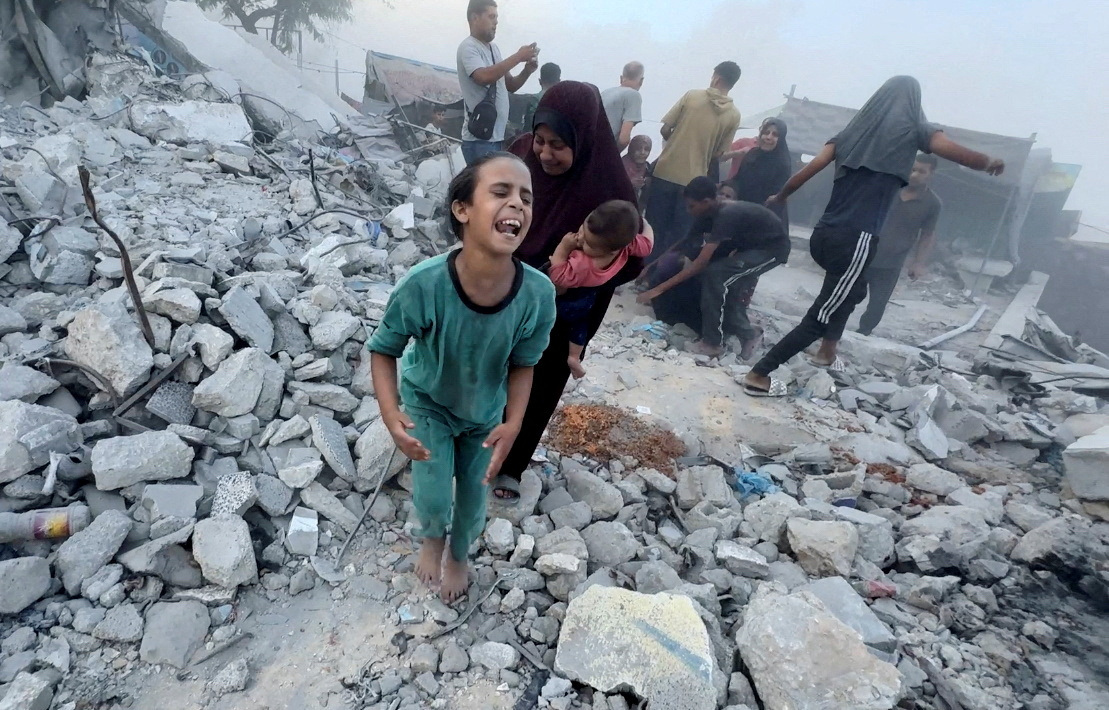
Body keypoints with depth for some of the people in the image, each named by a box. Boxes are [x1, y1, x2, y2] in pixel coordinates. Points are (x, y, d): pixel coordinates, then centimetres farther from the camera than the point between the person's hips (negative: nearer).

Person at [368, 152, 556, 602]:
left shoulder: (538, 294, -33)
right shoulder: (424, 285, -37)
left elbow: (522, 364, -13)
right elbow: (384, 351, -19)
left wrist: (513, 424, -24)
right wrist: (391, 415, -33)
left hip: (486, 412, 2)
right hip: (428, 403, -2)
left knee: (474, 497, 17)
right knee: (433, 498, 0)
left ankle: (458, 555, 53)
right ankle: (432, 539, 41)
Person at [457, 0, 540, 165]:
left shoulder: (494, 48, 15)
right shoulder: (468, 47, -8)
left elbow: (510, 85, 20)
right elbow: (484, 77, -25)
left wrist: (527, 70, 0)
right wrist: (518, 57, -17)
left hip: (498, 135, 8)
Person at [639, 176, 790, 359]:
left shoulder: (727, 215, -32)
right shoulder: (710, 212, -6)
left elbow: (700, 263, -35)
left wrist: (659, 289, -36)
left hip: (773, 247, -9)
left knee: (715, 274, -22)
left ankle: (713, 343, -12)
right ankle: (747, 334, 17)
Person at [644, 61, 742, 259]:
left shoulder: (692, 95, -1)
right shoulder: (734, 115, 1)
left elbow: (665, 130, -2)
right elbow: (718, 154, 2)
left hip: (666, 171, 0)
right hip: (693, 179, 0)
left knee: (655, 227, 8)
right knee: (679, 234, 7)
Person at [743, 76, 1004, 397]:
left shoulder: (854, 129, 14)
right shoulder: (915, 129, 3)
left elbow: (811, 168, 7)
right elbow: (957, 153, -7)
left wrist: (779, 197, 19)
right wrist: (990, 163, 14)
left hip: (823, 235, 7)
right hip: (854, 240, -7)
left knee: (852, 291, 32)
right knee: (820, 316, -1)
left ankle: (827, 354, 39)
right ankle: (758, 375, -4)